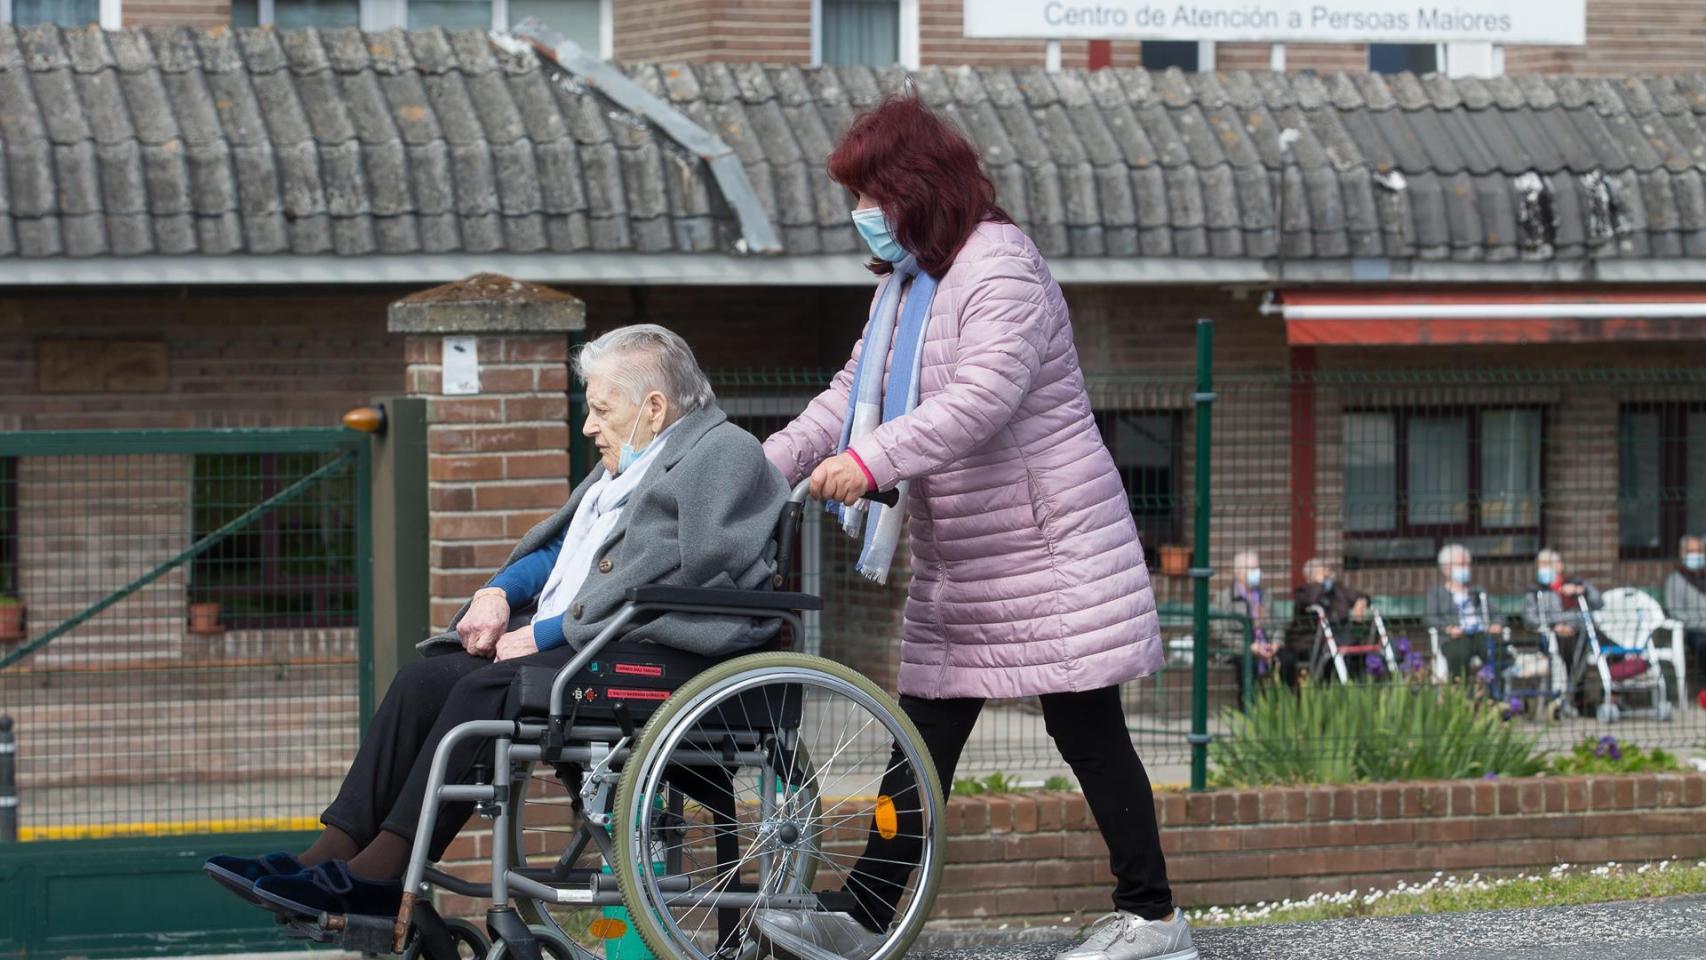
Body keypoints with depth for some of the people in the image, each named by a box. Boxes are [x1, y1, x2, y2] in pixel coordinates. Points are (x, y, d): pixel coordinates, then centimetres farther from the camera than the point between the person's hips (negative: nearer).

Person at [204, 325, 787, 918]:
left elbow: (661, 588, -16)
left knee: (486, 688, -27)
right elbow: (556, 549, 28)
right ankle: (332, 851, -17)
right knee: (424, 678, -9)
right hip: (561, 642, 10)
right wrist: (500, 592, 6)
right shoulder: (626, 464, 25)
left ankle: (380, 871, -29)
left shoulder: (723, 457, -6)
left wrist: (544, 635, -15)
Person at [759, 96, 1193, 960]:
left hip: (1048, 548, -9)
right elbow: (852, 395, 15)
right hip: (956, 562, 9)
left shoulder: (1002, 269, -16)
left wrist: (871, 460, -37)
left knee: (1087, 729, -4)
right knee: (924, 734, 6)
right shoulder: (906, 283, 15)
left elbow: (983, 398, -29)